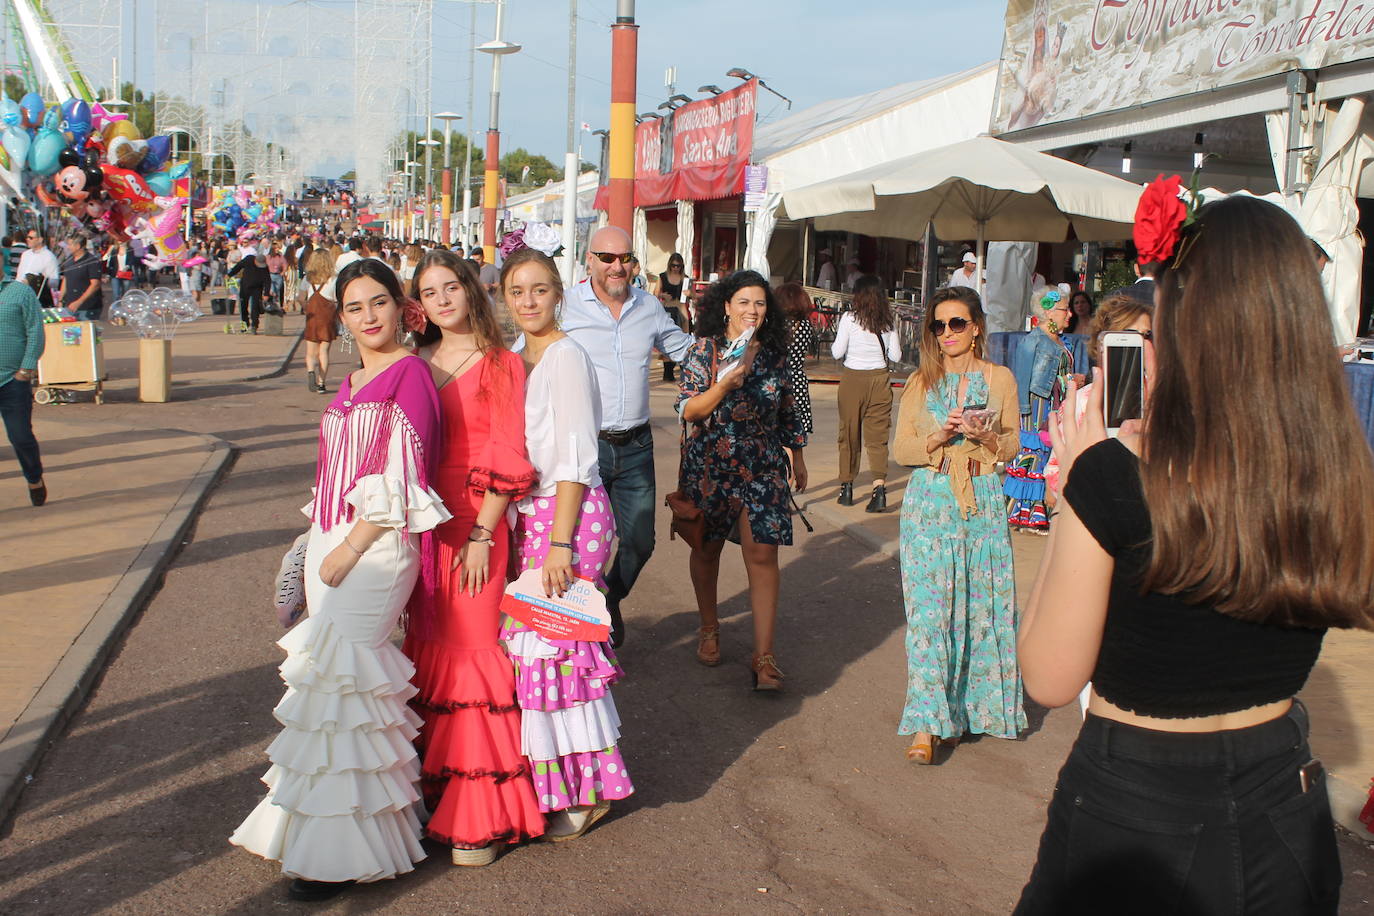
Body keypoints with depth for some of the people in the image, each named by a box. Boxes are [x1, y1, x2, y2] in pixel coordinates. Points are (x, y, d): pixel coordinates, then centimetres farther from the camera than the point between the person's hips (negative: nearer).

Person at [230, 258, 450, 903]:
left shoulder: (410, 374, -10)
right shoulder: (351, 385, 17)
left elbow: (403, 478, -16)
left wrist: (349, 549, -15)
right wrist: (319, 546, 18)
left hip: (377, 550, -8)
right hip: (331, 546, 8)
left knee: (344, 680, -8)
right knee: (329, 675, 11)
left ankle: (345, 851, 3)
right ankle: (319, 825, 24)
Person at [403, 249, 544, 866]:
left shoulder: (500, 366, -4)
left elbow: (507, 464, -8)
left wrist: (481, 536, -12)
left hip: (472, 527, -5)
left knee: (470, 654, -3)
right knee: (424, 649, 10)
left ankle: (478, 816, 7)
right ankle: (430, 786, 24)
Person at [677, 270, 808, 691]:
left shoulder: (775, 354, 7)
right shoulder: (705, 349, -4)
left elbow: (788, 410, 18)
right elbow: (687, 409, -11)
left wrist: (798, 457, 21)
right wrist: (725, 384, -25)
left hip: (762, 468, 2)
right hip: (709, 466, -1)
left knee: (763, 555, -8)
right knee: (707, 549, 12)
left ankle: (764, 656, -5)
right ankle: (709, 628, 35)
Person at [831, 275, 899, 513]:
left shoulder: (849, 318, -8)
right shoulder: (888, 322, 1)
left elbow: (838, 352, -8)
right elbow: (895, 355, 4)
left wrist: (834, 345, 14)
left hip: (852, 379, -2)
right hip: (880, 379, 2)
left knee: (849, 433, 10)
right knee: (878, 436, 2)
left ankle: (847, 487, 16)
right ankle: (879, 487, -11)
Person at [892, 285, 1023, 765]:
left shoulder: (999, 378, 6)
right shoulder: (921, 382, 6)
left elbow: (1013, 445, 9)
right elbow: (901, 449, 4)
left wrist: (985, 435, -12)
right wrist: (940, 435, -14)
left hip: (982, 503, 1)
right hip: (929, 503, -1)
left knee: (980, 606, 3)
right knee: (928, 608, -7)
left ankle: (967, 707, 20)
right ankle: (927, 724, -7)